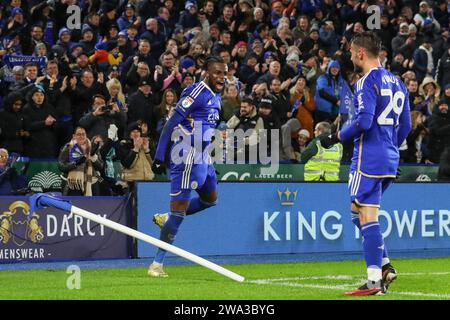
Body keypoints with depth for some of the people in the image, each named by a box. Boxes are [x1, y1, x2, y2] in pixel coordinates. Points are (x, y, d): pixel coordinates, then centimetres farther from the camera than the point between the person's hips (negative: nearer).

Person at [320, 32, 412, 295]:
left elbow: (364, 121, -21)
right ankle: (384, 265, 10)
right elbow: (406, 126, 17)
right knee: (358, 210, 19)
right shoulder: (396, 82, 15)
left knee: (367, 215, -7)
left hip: (369, 159, -9)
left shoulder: (367, 81, -11)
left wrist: (337, 137, -8)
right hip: (390, 160, 9)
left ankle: (375, 281, -10)